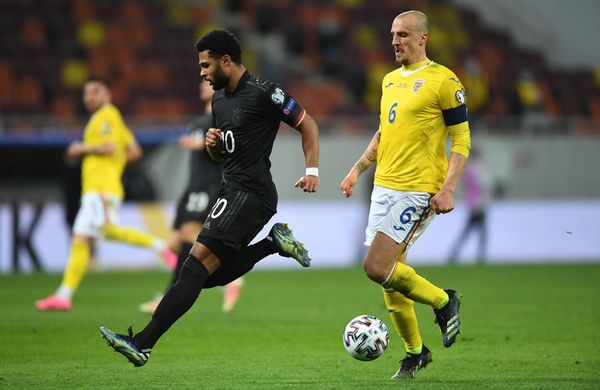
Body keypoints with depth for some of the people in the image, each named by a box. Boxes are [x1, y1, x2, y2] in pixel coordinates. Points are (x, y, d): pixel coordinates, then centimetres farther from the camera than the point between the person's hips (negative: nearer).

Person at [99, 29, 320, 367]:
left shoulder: (263, 93, -11)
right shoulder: (220, 98, 15)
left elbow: (308, 124, -5)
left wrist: (312, 170, -15)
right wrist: (212, 143, 1)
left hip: (251, 195, -10)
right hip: (232, 191, 10)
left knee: (197, 263, -16)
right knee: (212, 275, 8)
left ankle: (143, 343, -21)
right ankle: (274, 243, 15)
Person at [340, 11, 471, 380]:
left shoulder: (443, 80, -9)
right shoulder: (390, 80, 14)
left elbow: (462, 139, -9)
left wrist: (448, 189, -18)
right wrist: (359, 168, 18)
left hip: (416, 191, -8)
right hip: (384, 187, 8)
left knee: (377, 268, -16)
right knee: (390, 273, 9)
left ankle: (444, 301, 5)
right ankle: (415, 351, 23)